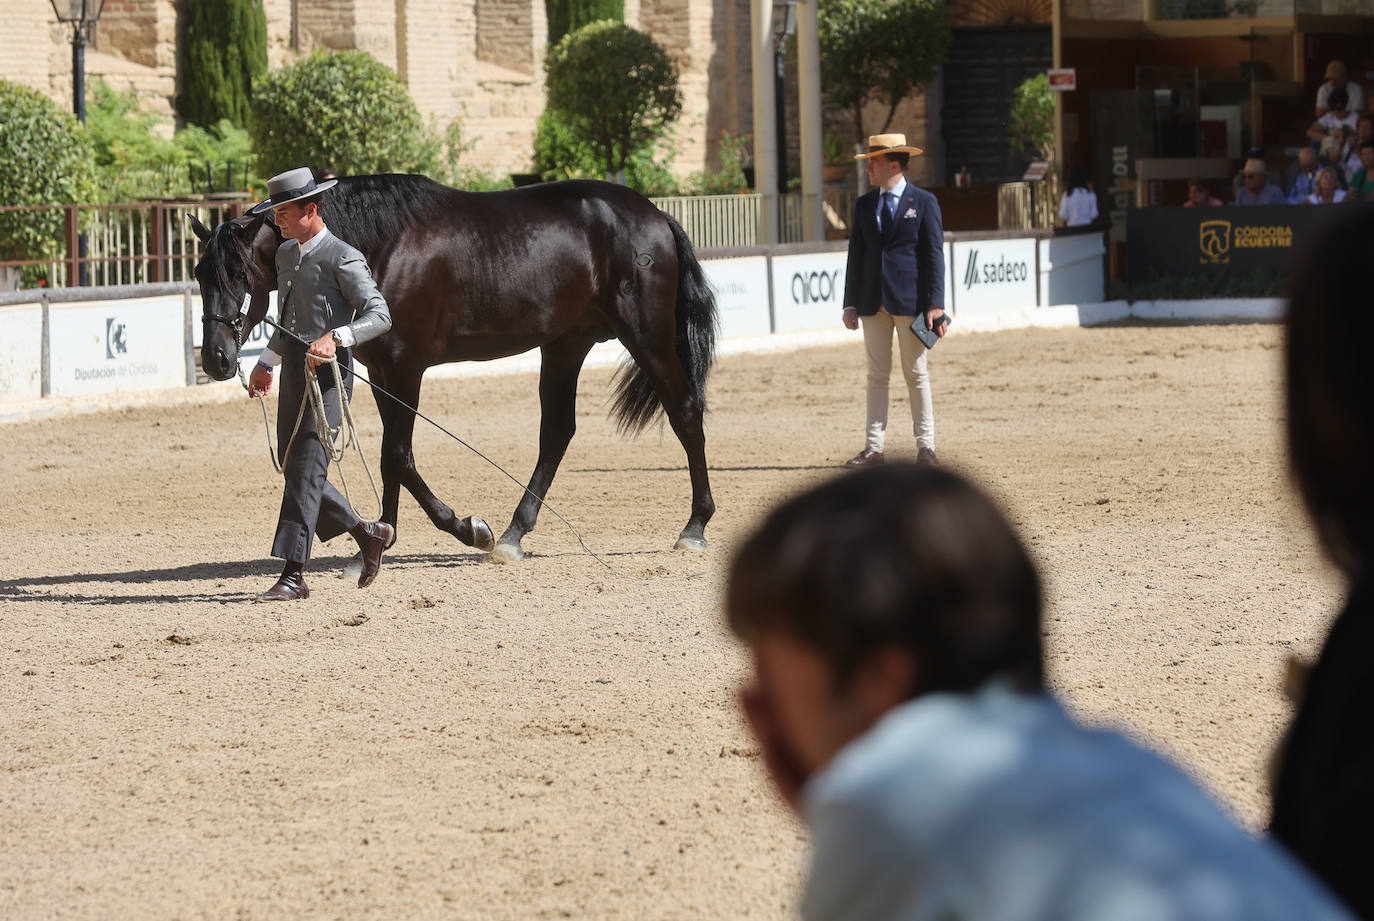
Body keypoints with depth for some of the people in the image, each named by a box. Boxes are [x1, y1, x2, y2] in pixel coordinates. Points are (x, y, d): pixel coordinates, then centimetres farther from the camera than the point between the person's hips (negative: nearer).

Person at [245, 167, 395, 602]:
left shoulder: (343, 258, -10)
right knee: (295, 471, 11)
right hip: (293, 371, 9)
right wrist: (266, 364, 29)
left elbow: (379, 315, -19)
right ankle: (368, 534, 27)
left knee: (306, 468, -13)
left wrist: (336, 336, -33)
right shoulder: (286, 254, 16)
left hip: (327, 374, -9)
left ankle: (294, 576, -14)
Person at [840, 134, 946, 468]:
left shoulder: (924, 202, -1)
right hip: (873, 302, 4)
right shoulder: (864, 205, 11)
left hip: (910, 302, -4)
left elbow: (934, 254, -4)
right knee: (877, 375, 5)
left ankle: (926, 448, 7)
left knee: (916, 375, 2)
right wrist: (850, 304, 5)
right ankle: (873, 449, 6)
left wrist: (935, 304, -11)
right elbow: (856, 255, 11)